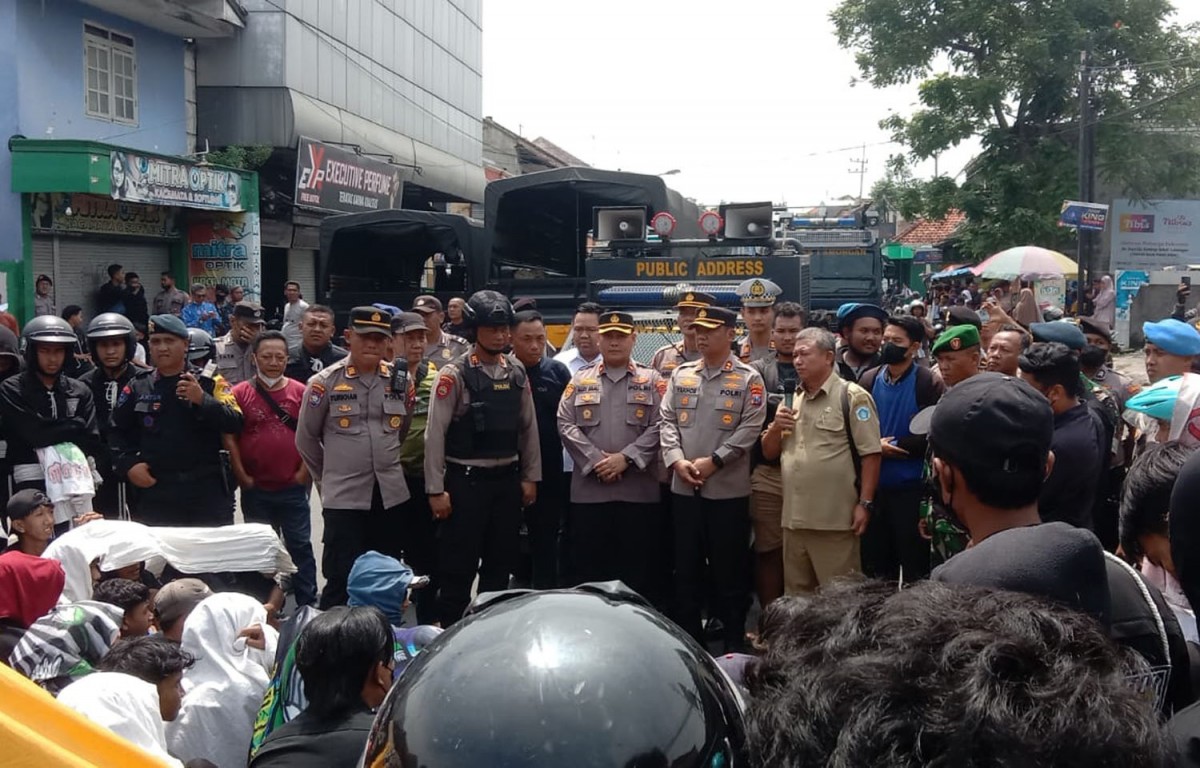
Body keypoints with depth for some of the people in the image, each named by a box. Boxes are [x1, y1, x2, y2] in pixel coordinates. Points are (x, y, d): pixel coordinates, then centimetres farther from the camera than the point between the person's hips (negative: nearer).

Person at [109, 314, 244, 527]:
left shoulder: (210, 382, 2)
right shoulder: (138, 386, 10)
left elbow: (235, 423, -8)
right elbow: (117, 432, 15)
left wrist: (202, 400, -21)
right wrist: (128, 465, 1)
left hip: (208, 491, -2)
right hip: (153, 490, 2)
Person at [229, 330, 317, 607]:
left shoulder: (301, 392, 1)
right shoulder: (240, 394, -1)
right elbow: (230, 438, -3)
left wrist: (303, 473, -5)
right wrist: (242, 477, -6)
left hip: (293, 488, 0)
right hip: (255, 489, 1)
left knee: (300, 546, 4)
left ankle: (308, 606, 12)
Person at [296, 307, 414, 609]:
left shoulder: (401, 380, 3)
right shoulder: (325, 382, -6)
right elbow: (306, 439, 5)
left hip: (391, 494, 4)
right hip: (343, 496, -3)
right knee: (341, 579, -1)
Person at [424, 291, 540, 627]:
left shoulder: (517, 375, 7)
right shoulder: (454, 375, -10)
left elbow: (529, 429, 12)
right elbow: (435, 433, -11)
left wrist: (530, 477, 8)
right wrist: (436, 489, -13)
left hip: (507, 480, 5)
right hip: (465, 481, -5)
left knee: (502, 562, 14)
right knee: (458, 565, 1)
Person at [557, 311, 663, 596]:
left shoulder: (652, 380, 7)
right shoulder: (580, 380, 11)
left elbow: (659, 426, -4)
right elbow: (565, 424, 1)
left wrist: (626, 458, -14)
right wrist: (595, 460, -10)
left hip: (638, 489, -1)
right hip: (588, 488, 1)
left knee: (636, 566, 5)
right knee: (586, 566, 6)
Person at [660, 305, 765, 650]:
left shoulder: (748, 379, -2)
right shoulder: (681, 375, 10)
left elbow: (750, 429, -10)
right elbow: (667, 421, 6)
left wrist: (713, 461, -17)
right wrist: (676, 460, -10)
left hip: (728, 489, -4)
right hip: (684, 489, 4)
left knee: (729, 569, 5)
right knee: (686, 567, 11)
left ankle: (733, 645, 17)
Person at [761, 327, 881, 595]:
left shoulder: (852, 396, -6)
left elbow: (871, 453, -11)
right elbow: (769, 452, 19)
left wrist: (865, 503, -16)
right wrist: (776, 427, -2)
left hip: (835, 520, -7)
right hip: (794, 517, 7)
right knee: (796, 597, 17)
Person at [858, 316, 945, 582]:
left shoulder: (929, 384, -7)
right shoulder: (869, 380, 6)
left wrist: (896, 447, -14)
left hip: (912, 485, -4)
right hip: (873, 483, 4)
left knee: (914, 561, 7)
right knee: (874, 560, 14)